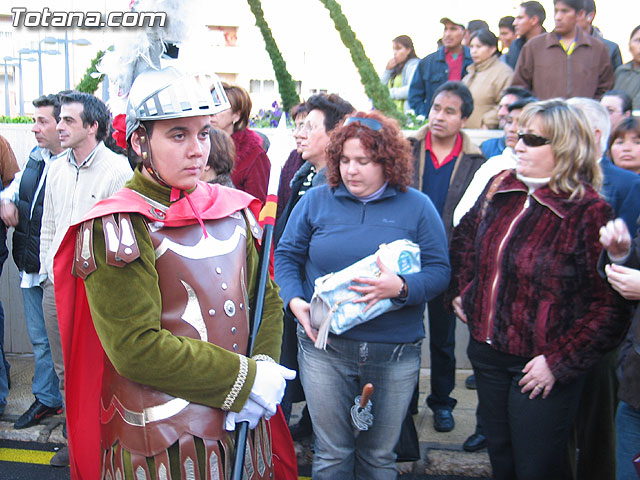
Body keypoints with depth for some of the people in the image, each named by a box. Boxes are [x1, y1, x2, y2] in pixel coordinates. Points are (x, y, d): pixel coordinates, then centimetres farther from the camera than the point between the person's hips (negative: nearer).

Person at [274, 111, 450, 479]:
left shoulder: (417, 207, 0)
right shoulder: (316, 201, 3)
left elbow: (439, 271, -4)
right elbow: (286, 256, 7)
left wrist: (402, 287, -23)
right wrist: (295, 300, -10)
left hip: (394, 355, 0)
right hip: (324, 347, 1)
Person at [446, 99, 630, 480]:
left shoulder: (589, 213, -18)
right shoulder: (500, 189, 1)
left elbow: (609, 305, -19)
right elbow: (465, 236, 21)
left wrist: (559, 362, -20)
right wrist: (461, 290, 11)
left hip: (539, 366, -6)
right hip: (487, 353, 6)